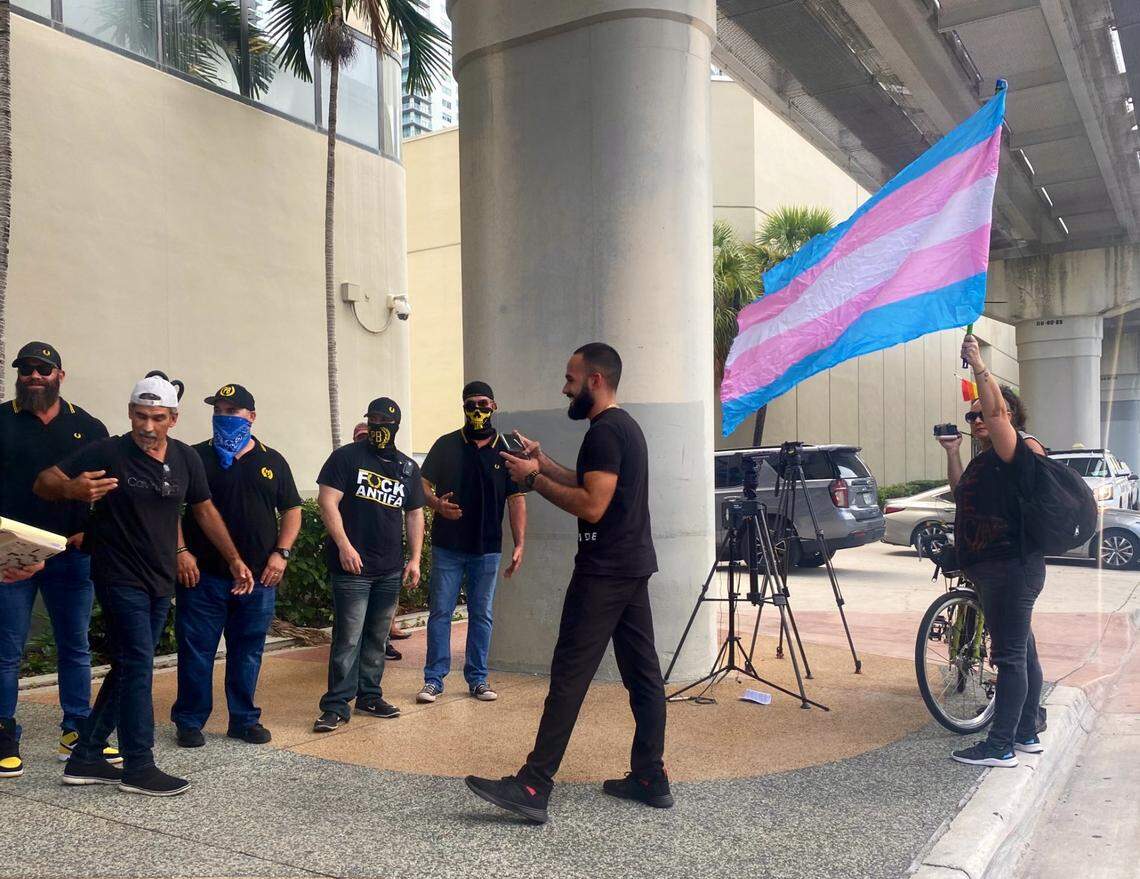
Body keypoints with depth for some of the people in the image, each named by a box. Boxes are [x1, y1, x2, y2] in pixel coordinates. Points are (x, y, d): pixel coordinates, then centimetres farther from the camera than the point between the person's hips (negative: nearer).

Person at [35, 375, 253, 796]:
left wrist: (234, 559, 10)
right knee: (138, 666, -7)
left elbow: (204, 509, 13)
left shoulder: (186, 458, 3)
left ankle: (85, 758, 24)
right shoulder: (107, 453, -11)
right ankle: (138, 767, 4)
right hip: (120, 578, -6)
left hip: (161, 582, 6)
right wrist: (72, 489, -34)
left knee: (128, 669, 12)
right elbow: (44, 482, -10)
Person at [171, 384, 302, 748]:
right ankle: (190, 721, 17)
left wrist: (281, 553, -1)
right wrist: (181, 550, -9)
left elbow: (292, 510, 11)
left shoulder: (272, 461, 9)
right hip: (203, 575, -2)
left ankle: (244, 719, 22)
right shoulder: (196, 457, 3)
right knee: (196, 650, 3)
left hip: (259, 578, 2)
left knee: (248, 651, 10)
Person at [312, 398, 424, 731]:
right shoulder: (347, 457, -2)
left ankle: (369, 696, 24)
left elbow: (414, 515, 16)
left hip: (390, 570, 5)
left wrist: (415, 559, 8)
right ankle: (336, 706, 2)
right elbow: (327, 501, -9)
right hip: (352, 566, -5)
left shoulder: (408, 467, 13)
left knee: (377, 637, 12)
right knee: (348, 638, -6)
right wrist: (344, 546, -17)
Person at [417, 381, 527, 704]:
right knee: (440, 612, 2)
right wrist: (437, 503, -18)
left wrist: (519, 545, -4)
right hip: (447, 546, -1)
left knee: (481, 615, 8)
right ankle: (434, 679, 11)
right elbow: (423, 484, 4)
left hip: (487, 548, 1)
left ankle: (477, 678, 19)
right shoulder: (446, 445, 2)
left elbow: (516, 499, 3)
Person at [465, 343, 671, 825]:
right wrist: (543, 462, 17)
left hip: (603, 572, -10)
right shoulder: (626, 426, 17)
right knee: (642, 673, 11)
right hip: (634, 568, 10)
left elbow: (591, 506, -22)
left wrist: (534, 479, -14)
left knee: (569, 676, -9)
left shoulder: (604, 432, -15)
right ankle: (650, 779, 17)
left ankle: (533, 788, -6)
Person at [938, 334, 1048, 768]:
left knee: (1010, 655, -7)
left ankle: (1000, 747, -3)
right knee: (1021, 651, 16)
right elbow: (962, 493, 23)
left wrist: (979, 366, -28)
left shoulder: (1017, 450, -11)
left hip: (1011, 566, -10)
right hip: (994, 567, 10)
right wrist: (953, 453, 14)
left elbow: (996, 410, -27)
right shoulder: (986, 458, 18)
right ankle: (1027, 734, 26)